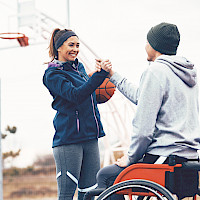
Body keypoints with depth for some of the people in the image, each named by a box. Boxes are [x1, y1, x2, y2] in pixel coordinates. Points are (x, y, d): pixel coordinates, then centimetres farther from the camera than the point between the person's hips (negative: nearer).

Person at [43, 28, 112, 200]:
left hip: (90, 137, 7)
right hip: (68, 139, -7)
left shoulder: (79, 67, 17)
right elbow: (76, 95, -23)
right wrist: (100, 74, -29)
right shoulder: (53, 74, -7)